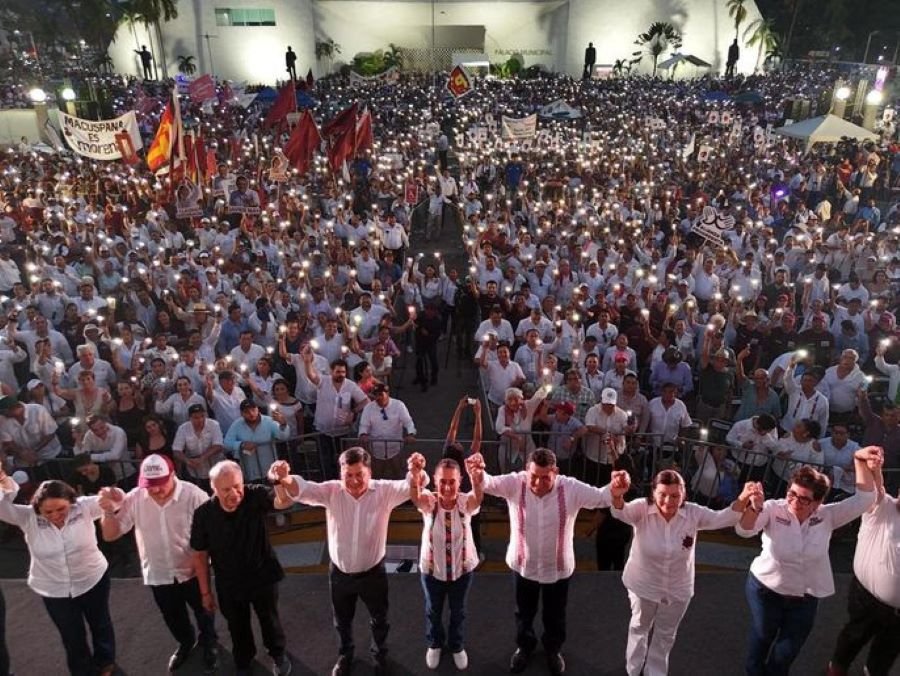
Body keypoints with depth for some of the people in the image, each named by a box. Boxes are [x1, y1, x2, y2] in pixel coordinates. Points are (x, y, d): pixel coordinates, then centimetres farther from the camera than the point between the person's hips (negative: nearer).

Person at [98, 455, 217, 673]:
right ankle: (186, 642, 58)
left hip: (192, 571, -3)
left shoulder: (193, 495, -25)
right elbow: (110, 535, -11)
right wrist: (109, 511, -29)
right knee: (173, 618, 27)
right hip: (158, 574, 3)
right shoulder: (134, 499, -16)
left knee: (203, 612, 21)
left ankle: (209, 643, 52)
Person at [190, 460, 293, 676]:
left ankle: (278, 654, 53)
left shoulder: (255, 496, -25)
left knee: (270, 620, 23)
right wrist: (205, 592, -1)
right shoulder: (203, 514, -21)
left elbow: (282, 501, -45)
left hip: (263, 577, -1)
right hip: (229, 585, 1)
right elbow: (200, 555, -8)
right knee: (238, 627, 25)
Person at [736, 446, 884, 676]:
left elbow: (864, 499, -16)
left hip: (805, 599, 2)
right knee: (761, 640, 22)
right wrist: (754, 508, -54)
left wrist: (860, 460, -29)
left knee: (787, 653, 17)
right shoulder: (773, 509, -19)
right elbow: (744, 530, -32)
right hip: (766, 590, -2)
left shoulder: (827, 516, -10)